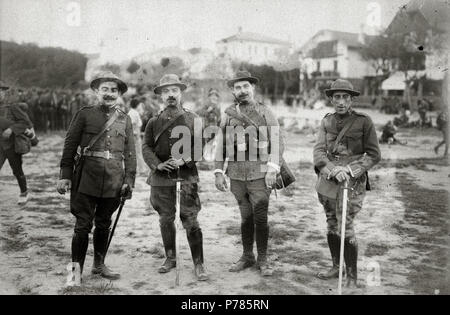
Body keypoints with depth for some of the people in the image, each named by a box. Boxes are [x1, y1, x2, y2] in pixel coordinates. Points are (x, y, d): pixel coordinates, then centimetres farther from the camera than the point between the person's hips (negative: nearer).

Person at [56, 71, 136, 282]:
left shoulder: (125, 120, 10)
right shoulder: (84, 115, 2)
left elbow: (130, 153, 8)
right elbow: (70, 146, 1)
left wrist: (129, 180, 1)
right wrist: (65, 175, -5)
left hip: (113, 180, 3)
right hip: (87, 178, -3)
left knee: (104, 224, 13)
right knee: (83, 224, -2)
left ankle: (99, 265, 28)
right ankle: (76, 268, 10)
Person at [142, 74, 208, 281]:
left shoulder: (192, 119, 5)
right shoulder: (154, 122, 10)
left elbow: (201, 145, 2)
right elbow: (146, 147, 7)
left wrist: (184, 159, -13)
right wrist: (157, 164, -11)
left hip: (186, 176, -2)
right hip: (161, 178, 3)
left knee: (190, 221, -5)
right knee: (165, 220, 11)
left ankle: (198, 264, 6)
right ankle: (170, 258, 28)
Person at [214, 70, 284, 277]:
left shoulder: (264, 112, 1)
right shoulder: (228, 115, 10)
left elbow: (277, 142, -4)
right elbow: (221, 145, 11)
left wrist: (272, 169, -15)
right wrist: (218, 172, 3)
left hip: (260, 174, -3)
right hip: (236, 175, 3)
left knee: (260, 218, -1)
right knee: (246, 217, 12)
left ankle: (262, 259, 14)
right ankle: (247, 256, 25)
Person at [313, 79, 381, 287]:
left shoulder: (364, 122, -5)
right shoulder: (327, 122, 6)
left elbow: (374, 155, -3)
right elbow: (319, 151, -3)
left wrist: (350, 169, -17)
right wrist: (333, 169, -21)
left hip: (352, 181, -5)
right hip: (327, 181, 5)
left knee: (345, 229, -7)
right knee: (331, 226, 14)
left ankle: (352, 277, 8)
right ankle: (336, 267, 31)